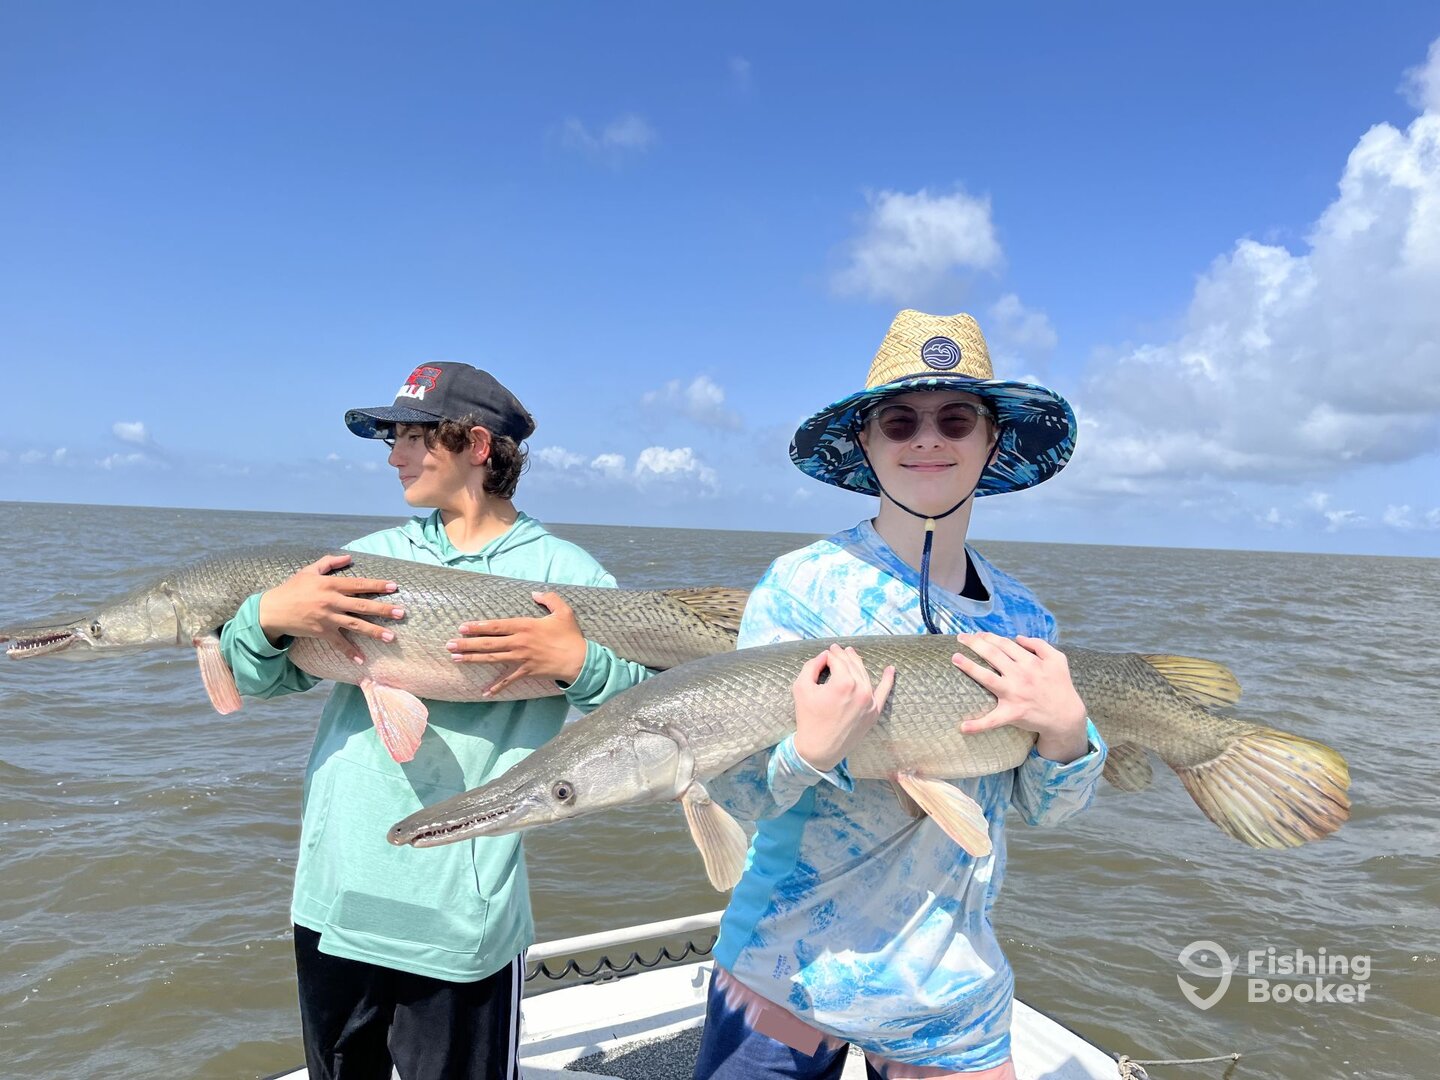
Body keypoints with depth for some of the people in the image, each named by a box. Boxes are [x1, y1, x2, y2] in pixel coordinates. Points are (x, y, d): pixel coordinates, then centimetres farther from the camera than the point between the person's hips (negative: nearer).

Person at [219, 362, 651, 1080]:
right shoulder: (371, 557, 6)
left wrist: (578, 664, -26)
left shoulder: (561, 573, -7)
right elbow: (260, 679, 5)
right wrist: (267, 616, -16)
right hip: (331, 902, 5)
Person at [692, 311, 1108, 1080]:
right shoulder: (798, 585, -14)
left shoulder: (1022, 620, -3)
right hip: (782, 975, -2)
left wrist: (1065, 730, -17)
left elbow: (1043, 810, 3)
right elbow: (733, 789, -12)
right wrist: (811, 753, -32)